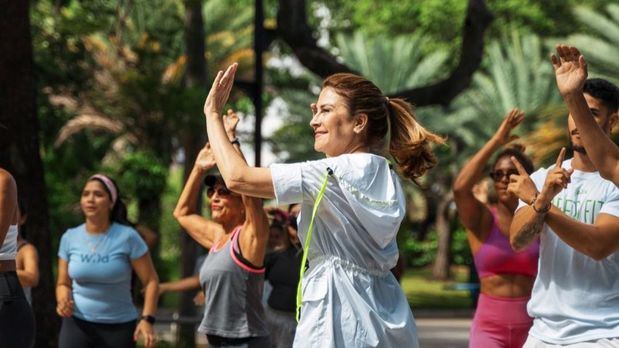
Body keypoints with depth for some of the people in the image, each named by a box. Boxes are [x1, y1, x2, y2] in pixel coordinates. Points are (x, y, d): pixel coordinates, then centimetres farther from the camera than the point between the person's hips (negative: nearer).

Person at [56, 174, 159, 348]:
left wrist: (147, 318, -16)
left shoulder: (127, 237, -9)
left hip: (119, 326, -2)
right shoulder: (70, 237, 0)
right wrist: (63, 300, -13)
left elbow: (151, 280, -5)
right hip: (77, 324, 2)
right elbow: (63, 283, 10)